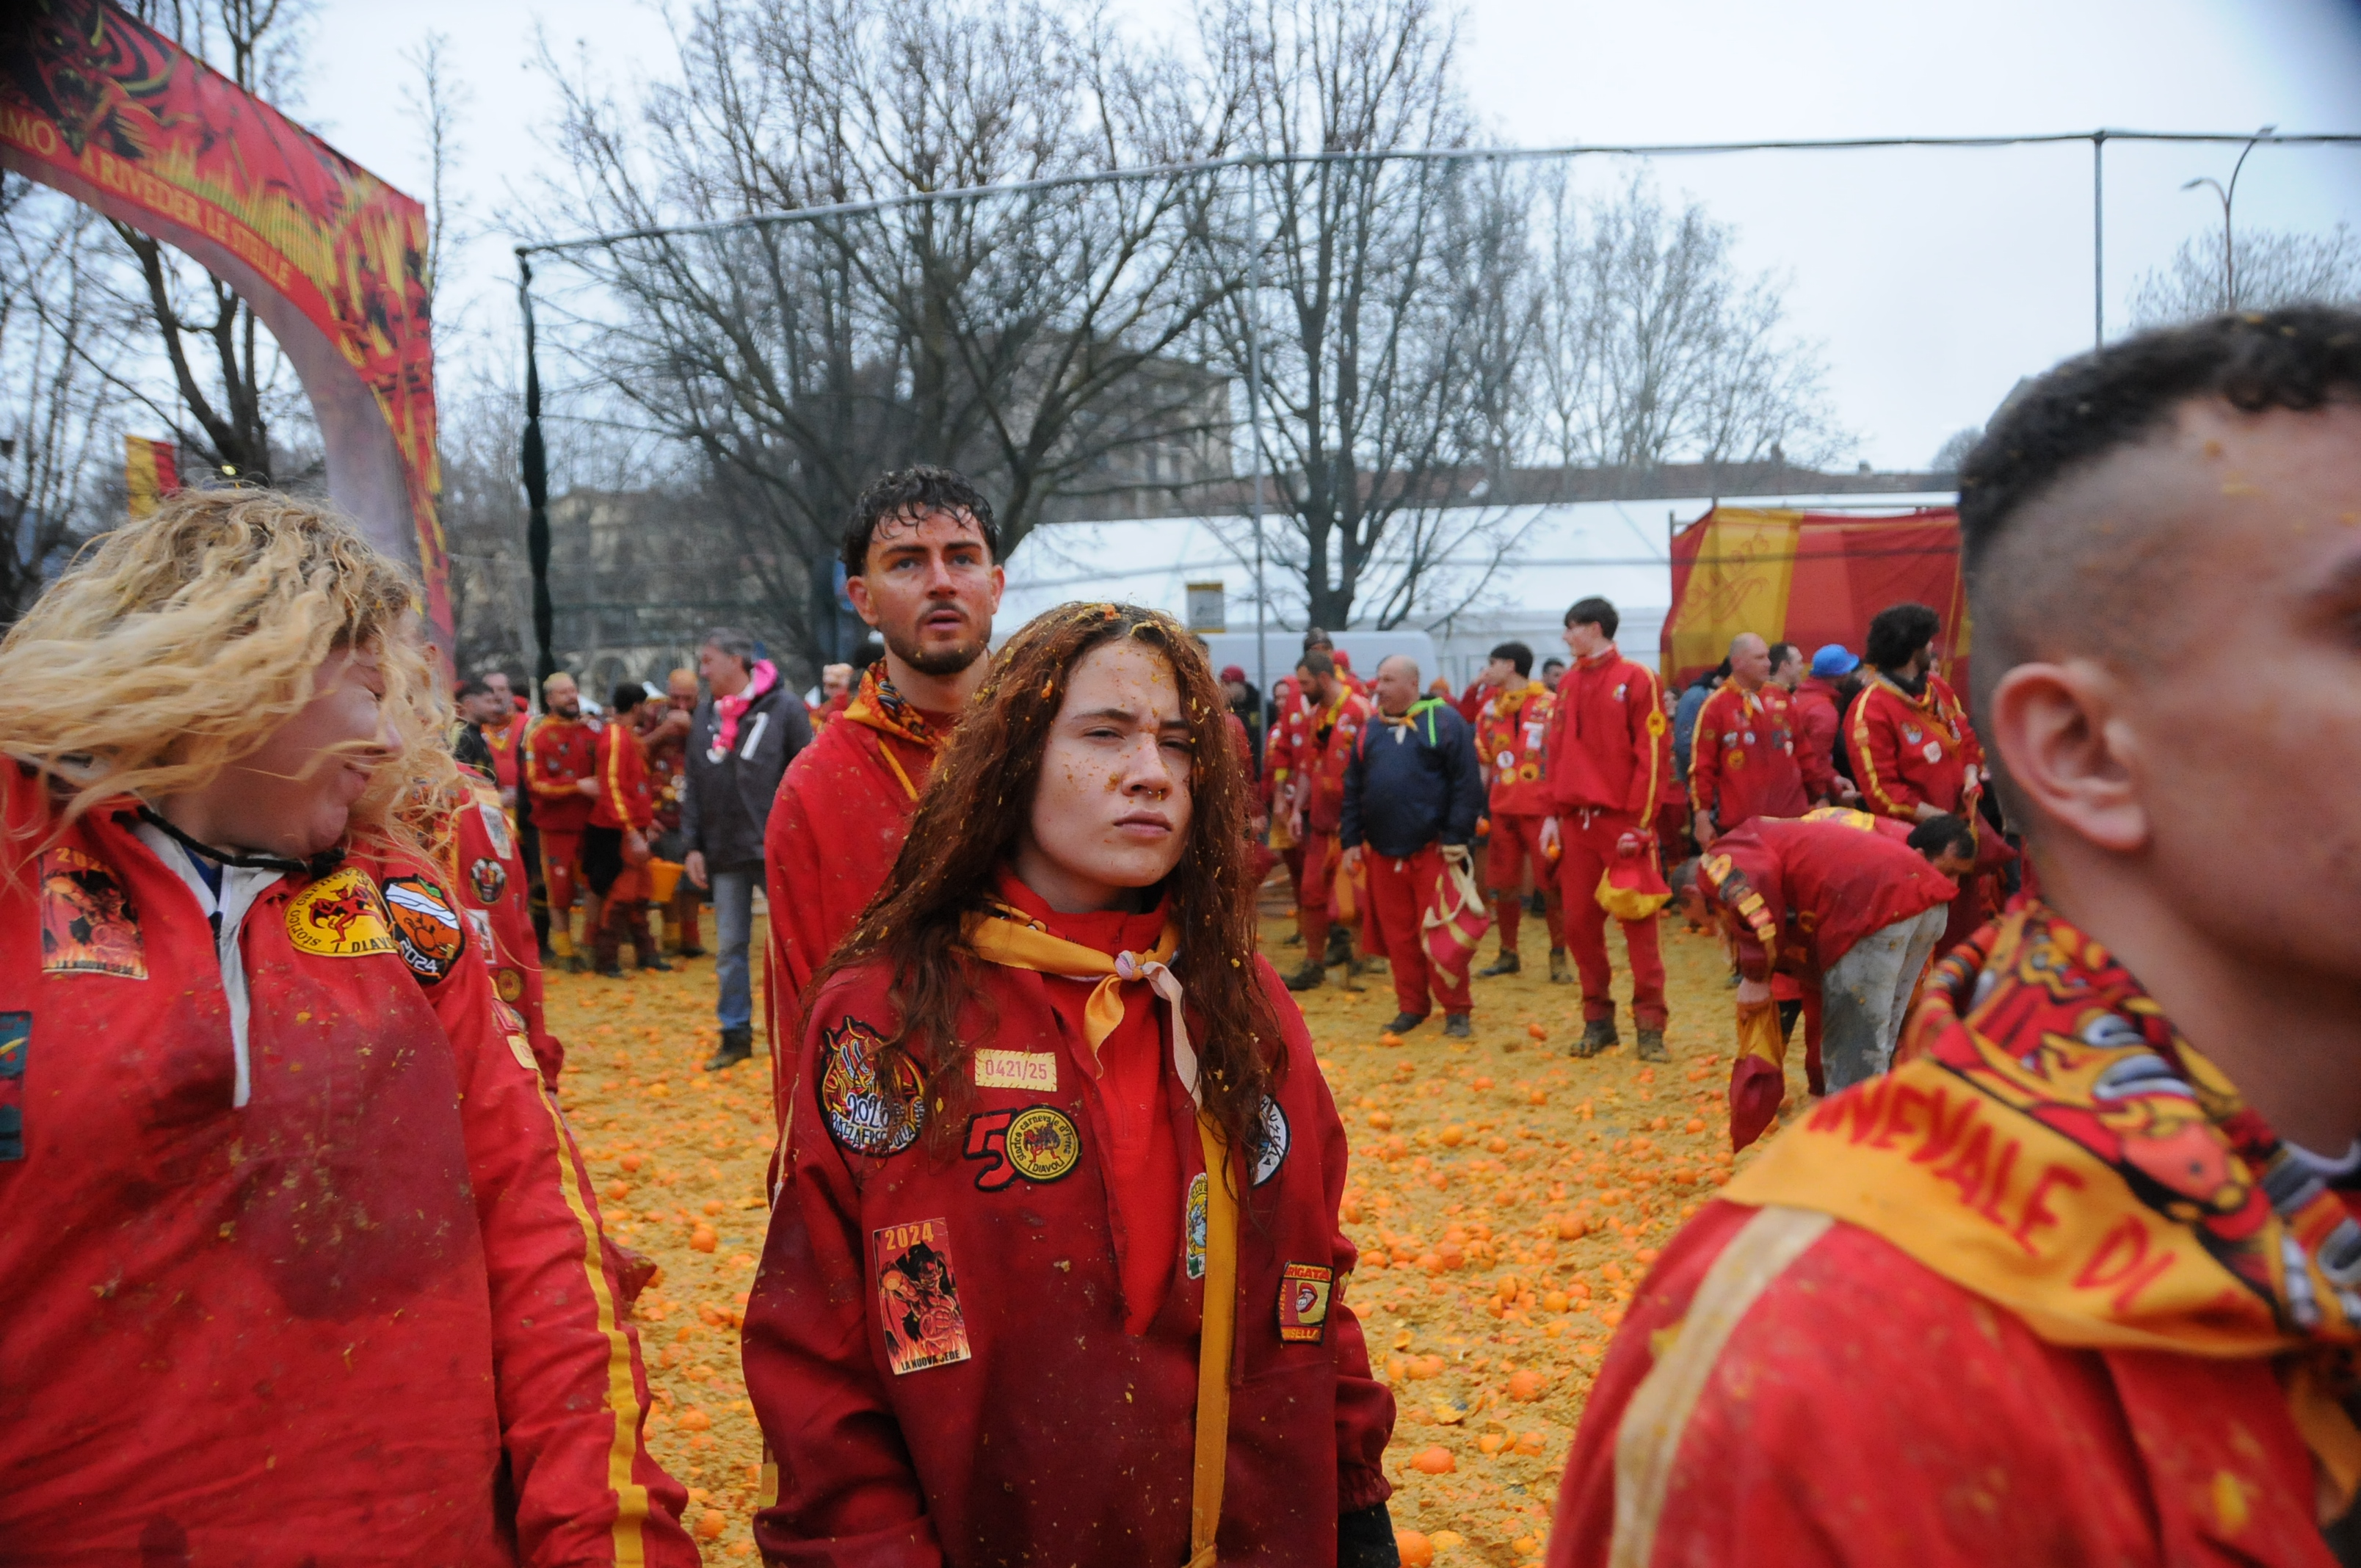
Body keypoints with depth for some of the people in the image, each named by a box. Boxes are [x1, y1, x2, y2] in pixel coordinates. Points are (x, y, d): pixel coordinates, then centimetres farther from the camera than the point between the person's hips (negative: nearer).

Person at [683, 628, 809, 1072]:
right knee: (730, 948, 9)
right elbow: (694, 785, 13)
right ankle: (735, 1035, 19)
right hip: (725, 854, 5)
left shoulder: (784, 708, -6)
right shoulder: (705, 715, 11)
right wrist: (693, 845, 6)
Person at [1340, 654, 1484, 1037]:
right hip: (1383, 853, 5)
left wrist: (1457, 837, -13)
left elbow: (1468, 784, -8)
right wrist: (1351, 840, 9)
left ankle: (1457, 1010, 7)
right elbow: (1353, 789, 14)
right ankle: (1412, 1006, 20)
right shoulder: (1370, 729, 12)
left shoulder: (1444, 721, -4)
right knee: (1397, 933, 9)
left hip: (1432, 851, -5)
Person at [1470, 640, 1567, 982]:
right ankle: (1508, 954, 21)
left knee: (1551, 884, 0)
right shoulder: (1489, 708, 10)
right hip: (1502, 809, 4)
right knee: (1504, 886, 8)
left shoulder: (1549, 705, -4)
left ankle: (1558, 957, 11)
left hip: (1541, 809, -4)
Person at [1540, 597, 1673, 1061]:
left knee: (1638, 923, -2)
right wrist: (1553, 814, 8)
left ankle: (1650, 1026, 4)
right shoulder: (1568, 686, 14)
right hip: (1576, 823, 5)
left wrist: (1640, 823, -13)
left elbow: (1653, 754, -8)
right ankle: (1597, 1019, 17)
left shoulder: (1636, 679, -3)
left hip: (1623, 822, -5)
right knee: (1580, 922, 6)